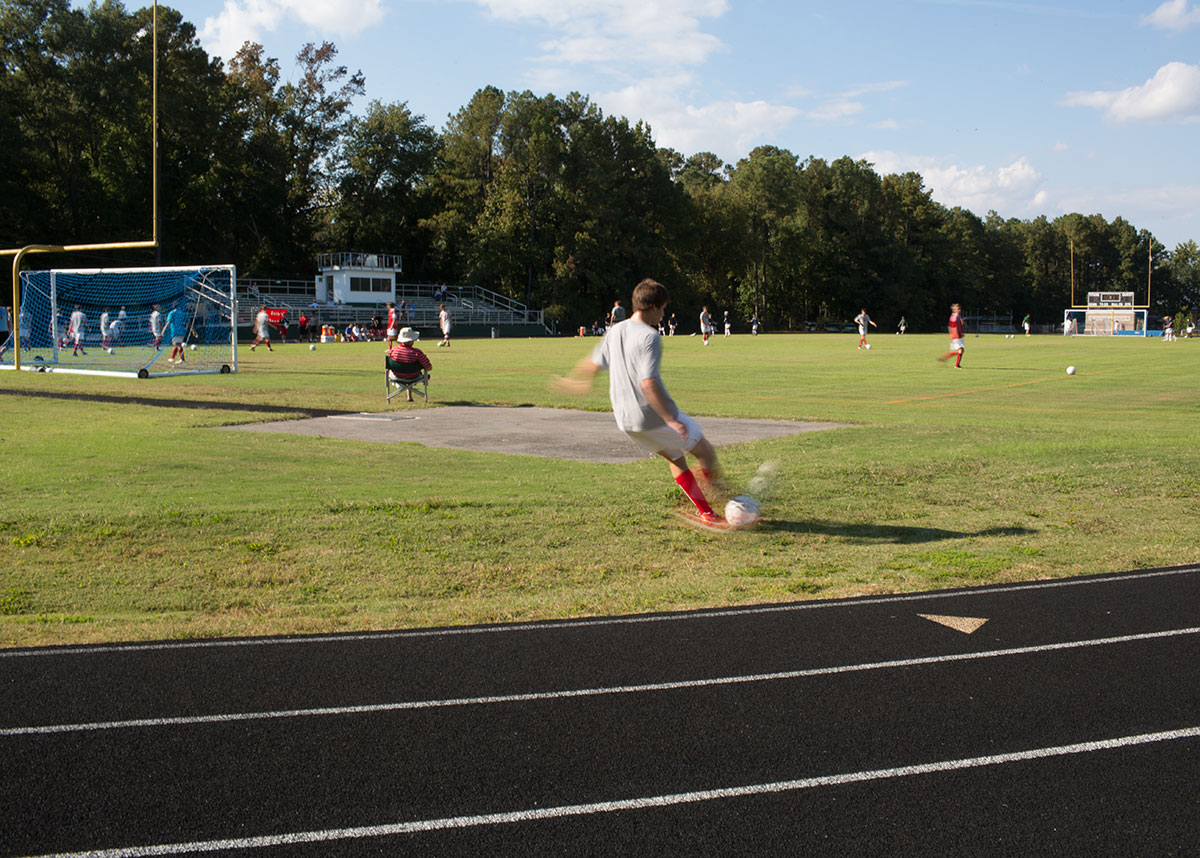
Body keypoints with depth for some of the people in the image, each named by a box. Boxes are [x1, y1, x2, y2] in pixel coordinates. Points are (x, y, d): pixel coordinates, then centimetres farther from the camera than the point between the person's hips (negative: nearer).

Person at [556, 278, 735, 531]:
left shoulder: (615, 331, 7)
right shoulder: (649, 337, -17)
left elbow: (593, 363, 20)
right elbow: (648, 383, -26)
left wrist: (574, 382, 39)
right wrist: (671, 419, -24)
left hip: (625, 420, 9)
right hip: (653, 416, -9)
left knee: (676, 458, 20)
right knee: (706, 452, 7)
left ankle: (705, 513, 21)